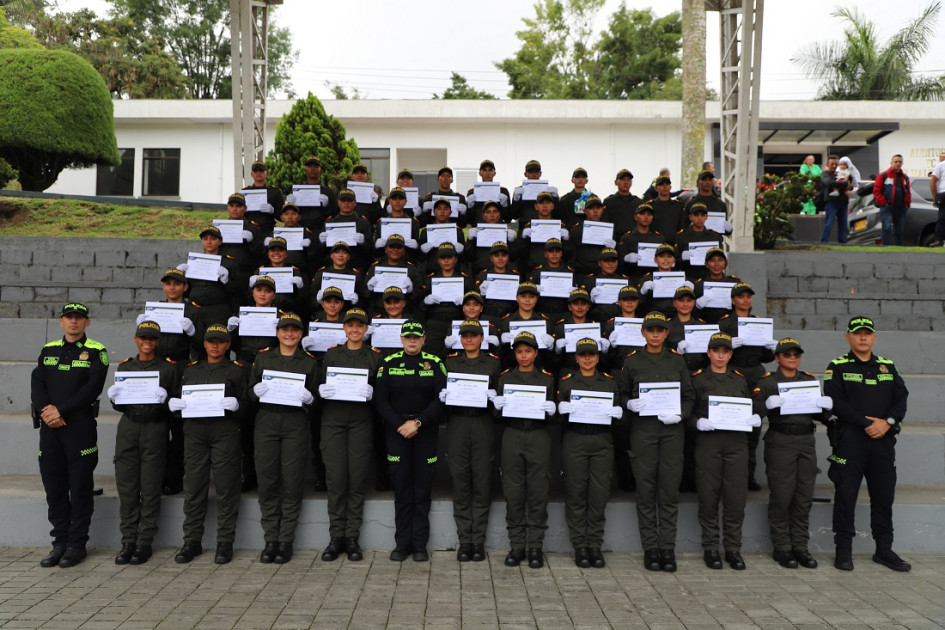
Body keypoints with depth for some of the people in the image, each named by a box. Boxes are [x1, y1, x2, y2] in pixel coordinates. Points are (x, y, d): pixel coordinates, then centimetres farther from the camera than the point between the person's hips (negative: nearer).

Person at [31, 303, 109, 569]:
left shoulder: (96, 352, 0)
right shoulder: (48, 350, 15)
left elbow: (93, 388, -10)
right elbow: (36, 384, 5)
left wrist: (61, 410, -15)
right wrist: (46, 411, -12)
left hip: (80, 426, -4)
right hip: (49, 427, 4)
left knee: (80, 487, 0)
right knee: (54, 486, 8)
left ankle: (77, 544, 9)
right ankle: (60, 542, 18)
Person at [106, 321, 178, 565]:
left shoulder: (168, 367, 6)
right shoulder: (124, 366, 15)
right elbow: (118, 405, 18)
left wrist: (164, 400, -16)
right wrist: (114, 398, -4)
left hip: (155, 428, -3)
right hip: (128, 428, 3)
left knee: (150, 489, -1)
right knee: (127, 486, 2)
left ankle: (145, 542, 8)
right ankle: (128, 541, 11)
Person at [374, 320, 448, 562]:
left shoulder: (435, 364, 2)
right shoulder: (389, 363, 5)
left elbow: (441, 399, -4)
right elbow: (381, 400, 2)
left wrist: (418, 422, -13)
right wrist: (400, 425, -9)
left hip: (426, 432, -1)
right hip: (396, 431, 1)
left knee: (423, 489, 3)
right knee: (401, 489, 4)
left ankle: (420, 544, 11)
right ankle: (402, 542, 12)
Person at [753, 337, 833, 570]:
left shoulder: (810, 380, 17)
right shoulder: (766, 382, 4)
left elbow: (821, 416, 18)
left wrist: (826, 407, -4)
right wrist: (768, 405, -27)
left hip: (807, 442, 4)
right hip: (780, 443, -4)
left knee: (805, 497, 6)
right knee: (781, 497, -2)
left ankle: (800, 546, 16)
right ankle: (781, 548, 8)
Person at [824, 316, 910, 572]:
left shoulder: (888, 366, 14)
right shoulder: (838, 367, 0)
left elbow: (901, 398, 6)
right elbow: (836, 402, -11)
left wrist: (888, 421, -11)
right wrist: (867, 423, -15)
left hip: (883, 440, 4)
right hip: (849, 439, -4)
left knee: (884, 494, 9)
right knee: (846, 494, -1)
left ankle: (884, 549, 21)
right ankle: (844, 549, 8)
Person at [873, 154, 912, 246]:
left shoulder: (905, 177, 15)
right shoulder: (883, 176, -1)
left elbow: (908, 192, 20)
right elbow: (876, 191, -5)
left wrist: (907, 204, 7)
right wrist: (883, 203, -11)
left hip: (901, 208, 5)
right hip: (887, 208, -5)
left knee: (899, 231, 11)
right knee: (887, 228, -16)